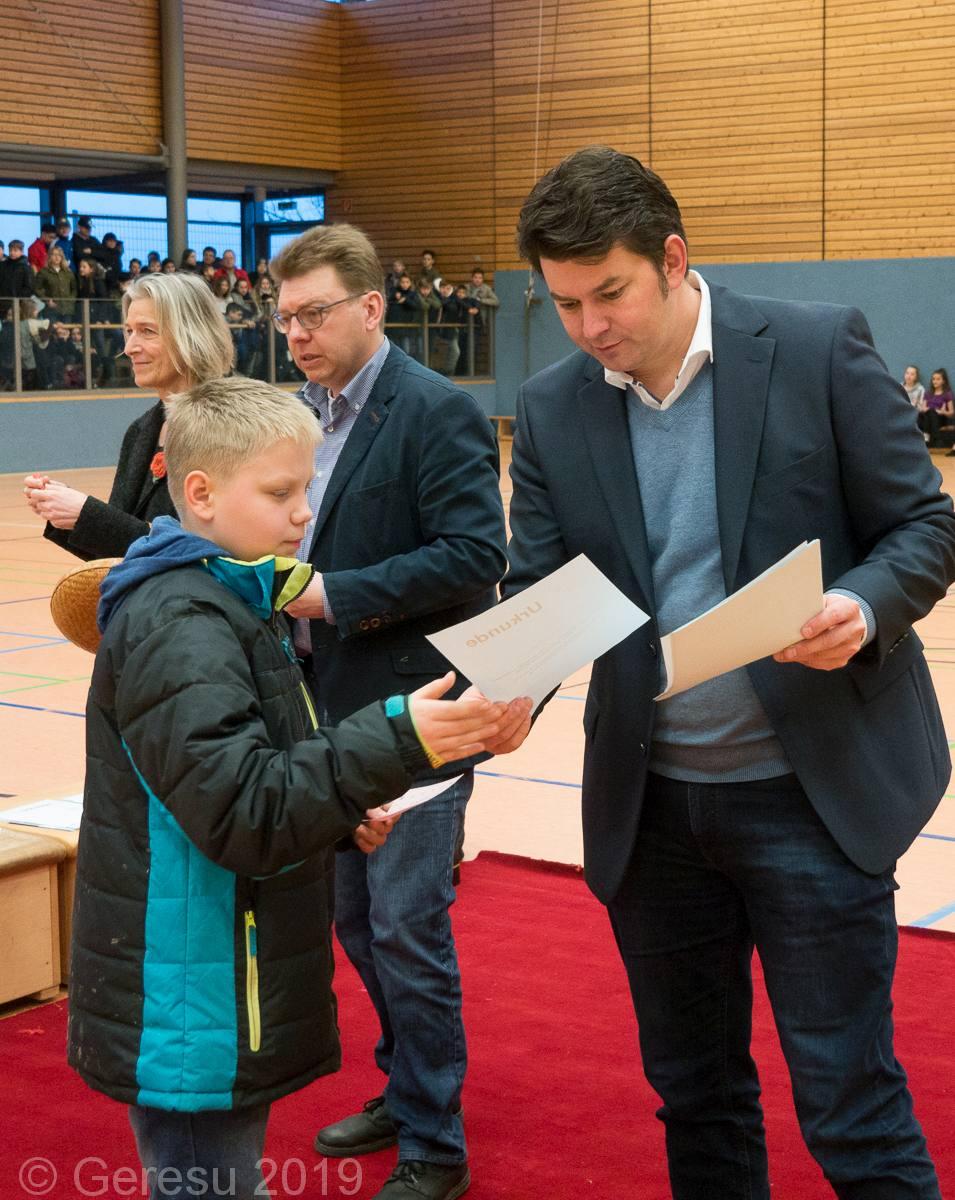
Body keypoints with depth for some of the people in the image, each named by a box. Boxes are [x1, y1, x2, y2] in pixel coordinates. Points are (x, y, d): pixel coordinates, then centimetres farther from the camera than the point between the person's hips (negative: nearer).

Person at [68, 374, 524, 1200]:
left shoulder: (226, 602, 12)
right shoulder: (177, 625, -19)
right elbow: (241, 810, -28)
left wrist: (345, 812, 6)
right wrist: (394, 742, -34)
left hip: (238, 993, 10)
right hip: (192, 1010, -10)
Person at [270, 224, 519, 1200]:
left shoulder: (436, 413, -14)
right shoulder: (302, 411, 10)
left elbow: (474, 555, -21)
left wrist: (334, 596, -23)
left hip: (411, 709, -8)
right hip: (330, 706, 8)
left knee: (406, 930, -2)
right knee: (356, 918, 17)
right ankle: (405, 1091, 36)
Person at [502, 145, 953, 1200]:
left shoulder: (820, 350, -8)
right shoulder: (552, 409, 2)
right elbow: (533, 595, 1)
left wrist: (860, 606, -26)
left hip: (815, 791, -4)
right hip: (649, 805, 4)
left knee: (849, 1105, 2)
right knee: (693, 1093, 17)